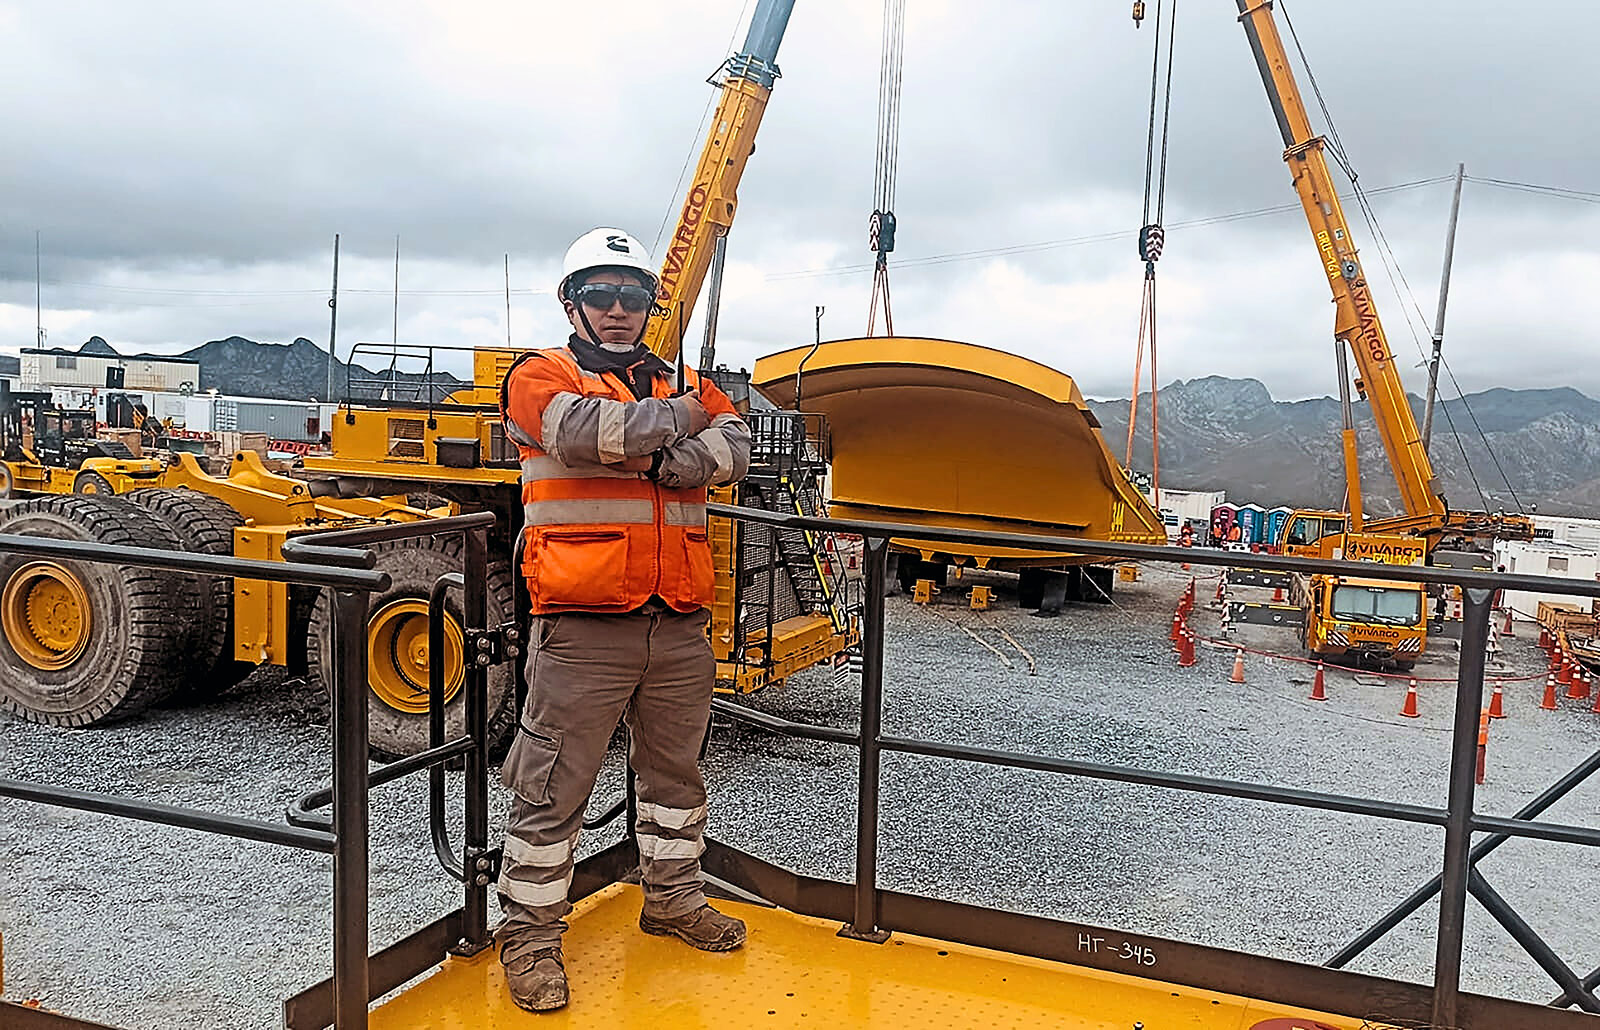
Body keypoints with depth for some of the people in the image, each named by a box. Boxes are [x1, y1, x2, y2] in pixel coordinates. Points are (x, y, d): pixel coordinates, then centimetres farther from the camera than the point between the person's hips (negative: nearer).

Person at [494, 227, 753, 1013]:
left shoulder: (683, 385, 15)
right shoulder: (540, 377, 0)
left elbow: (734, 445, -2)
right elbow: (591, 431, -21)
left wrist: (661, 463, -18)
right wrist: (673, 417, -7)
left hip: (679, 624, 6)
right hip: (583, 628, -5)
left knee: (675, 770, 19)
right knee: (555, 787, 1)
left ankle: (673, 898, 38)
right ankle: (530, 932, 16)